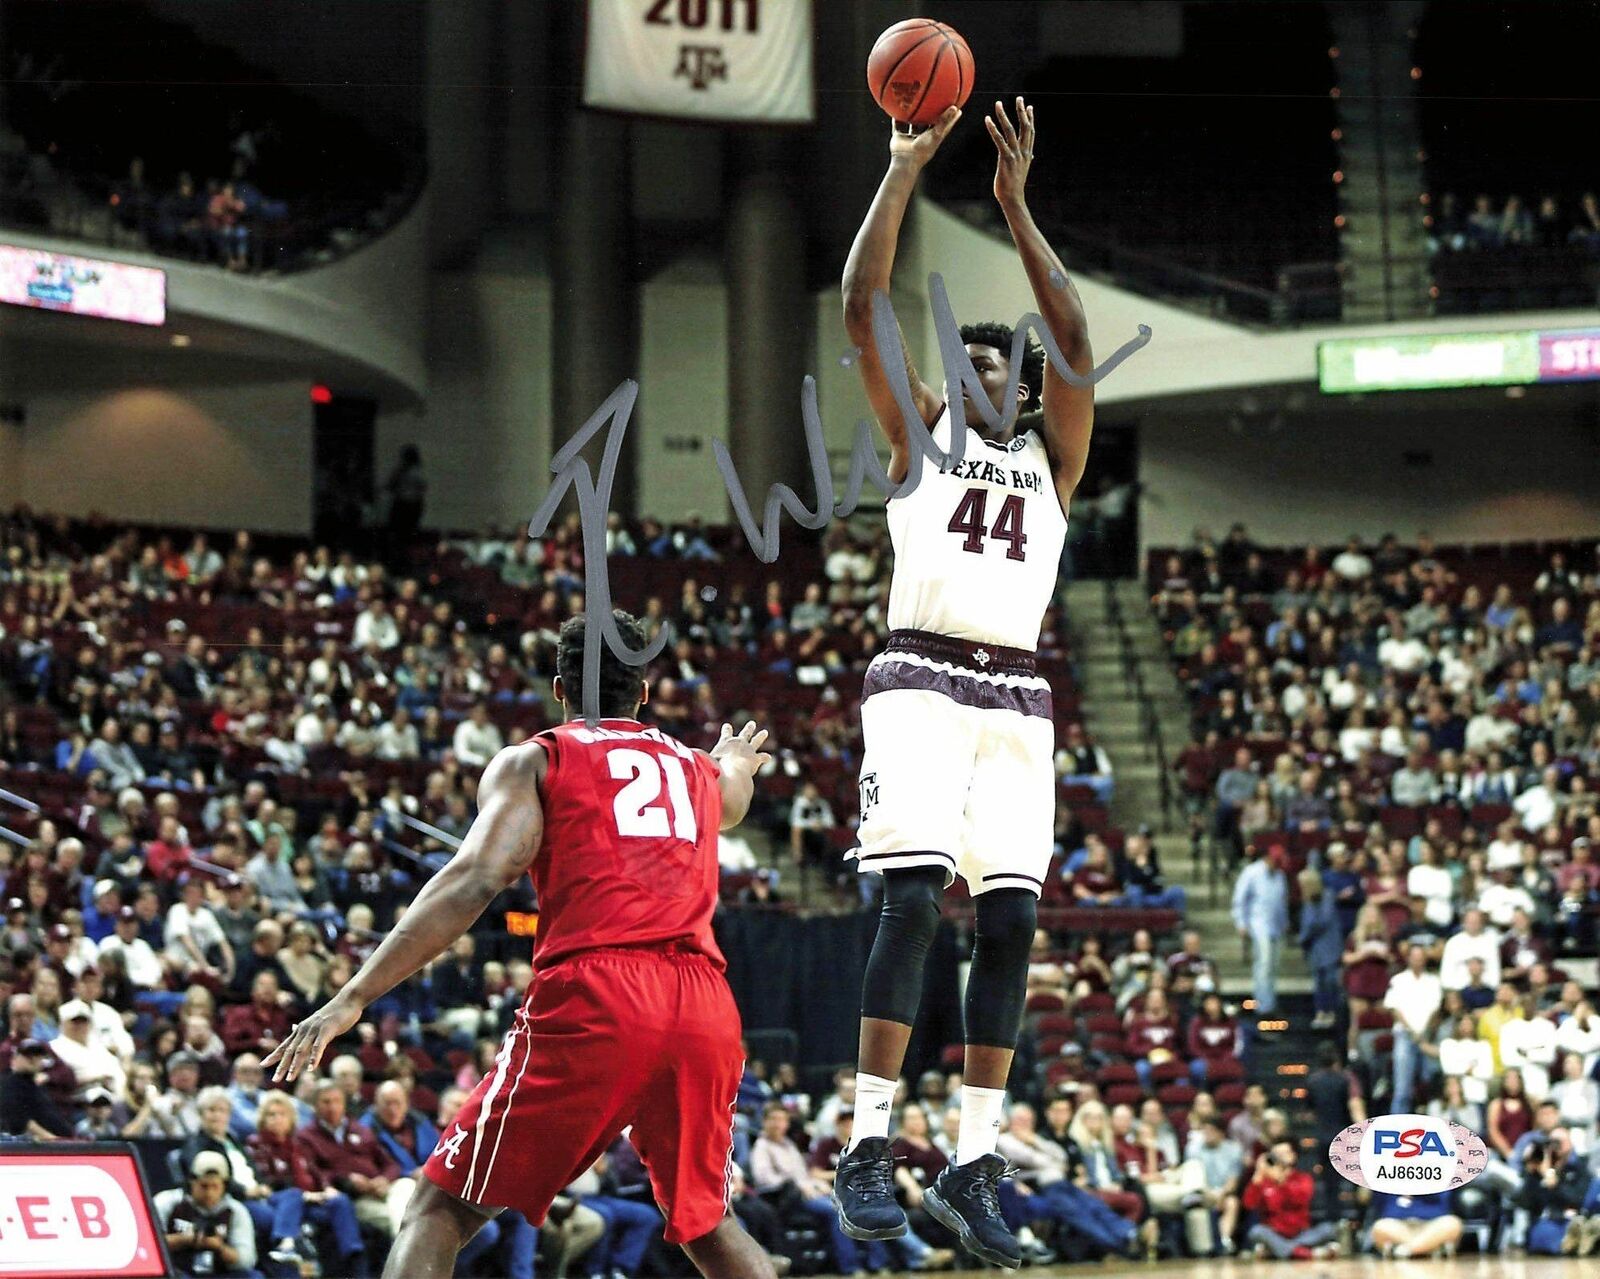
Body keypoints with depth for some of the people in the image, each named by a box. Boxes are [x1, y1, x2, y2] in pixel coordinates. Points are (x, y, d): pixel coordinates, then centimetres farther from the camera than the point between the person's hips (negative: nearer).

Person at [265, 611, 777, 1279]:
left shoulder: (532, 761, 13)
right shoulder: (699, 768, 27)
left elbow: (474, 882, -5)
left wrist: (352, 999, -8)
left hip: (591, 998, -4)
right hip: (705, 1009, 4)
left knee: (439, 1210, 3)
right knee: (704, 1221, 25)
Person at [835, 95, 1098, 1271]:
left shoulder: (1052, 457, 16)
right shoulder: (921, 437, 13)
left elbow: (1078, 344, 1)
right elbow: (862, 306, 4)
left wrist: (1018, 207, -2)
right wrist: (904, 171, 0)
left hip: (1017, 699, 3)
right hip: (920, 678, -2)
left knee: (1010, 921, -4)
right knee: (913, 900, -16)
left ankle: (976, 1163, 1)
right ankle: (870, 1147, -13)